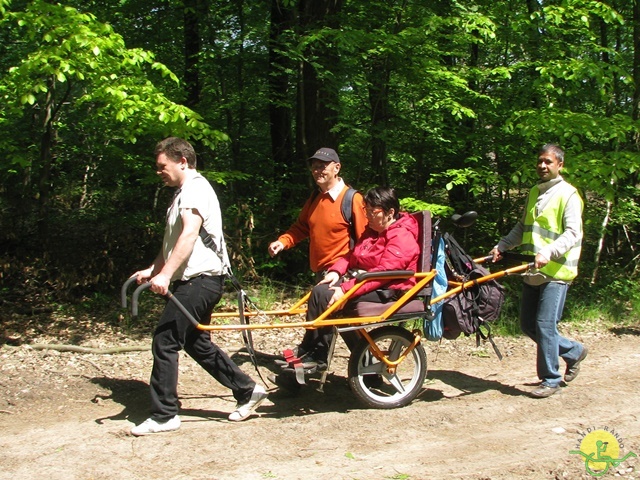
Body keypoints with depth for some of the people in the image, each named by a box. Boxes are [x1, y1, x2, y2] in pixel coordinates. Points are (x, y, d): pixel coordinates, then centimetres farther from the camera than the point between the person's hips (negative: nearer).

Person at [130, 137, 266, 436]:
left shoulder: (195, 188, -13)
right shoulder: (185, 191, 21)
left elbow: (189, 234, -27)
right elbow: (172, 241, 26)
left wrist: (165, 274, -35)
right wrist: (152, 270, 16)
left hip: (199, 280, -11)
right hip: (196, 280, 11)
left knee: (164, 342, -9)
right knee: (196, 343, 15)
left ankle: (163, 416, -2)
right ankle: (247, 391, 21)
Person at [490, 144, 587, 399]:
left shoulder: (568, 195, -8)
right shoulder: (534, 193, 15)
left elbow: (573, 234, -17)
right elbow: (522, 227, 23)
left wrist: (547, 252, -31)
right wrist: (501, 245, 9)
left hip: (555, 272, -8)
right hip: (533, 272, 8)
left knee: (545, 324, -9)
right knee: (528, 325, 11)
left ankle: (550, 379, 7)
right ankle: (573, 351, 30)